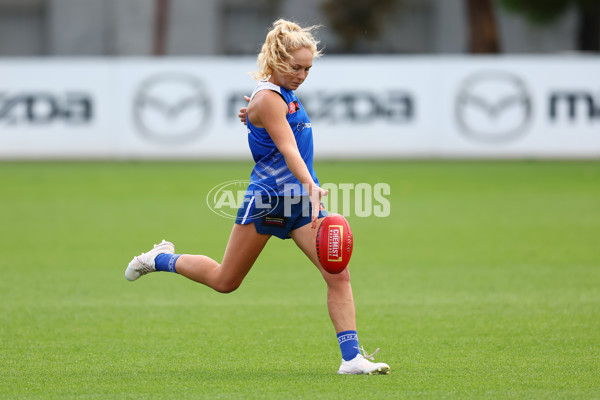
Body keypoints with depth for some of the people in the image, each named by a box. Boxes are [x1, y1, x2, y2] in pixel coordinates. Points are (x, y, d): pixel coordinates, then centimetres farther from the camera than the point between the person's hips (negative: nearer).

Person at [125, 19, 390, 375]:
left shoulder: (285, 93, 12)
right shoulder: (267, 97, -15)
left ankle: (352, 357, -11)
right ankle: (162, 259, 32)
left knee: (339, 274, -10)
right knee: (225, 281, 7)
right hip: (269, 196, -8)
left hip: (301, 198, 8)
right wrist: (311, 187, -41)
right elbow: (288, 149, -28)